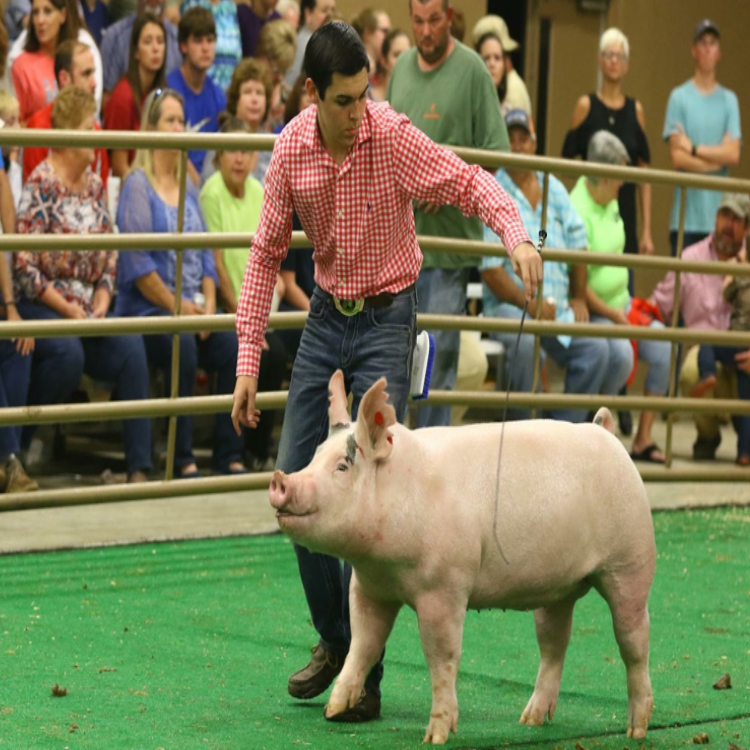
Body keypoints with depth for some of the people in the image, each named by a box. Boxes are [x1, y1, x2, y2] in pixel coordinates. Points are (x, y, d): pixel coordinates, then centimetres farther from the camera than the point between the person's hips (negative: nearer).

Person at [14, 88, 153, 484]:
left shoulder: (95, 186, 11)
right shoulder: (40, 185, -10)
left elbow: (109, 257, 16)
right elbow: (25, 265, -13)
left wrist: (102, 299, -2)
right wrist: (68, 310, -15)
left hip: (87, 307, 6)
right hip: (41, 306, -6)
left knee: (131, 347, -19)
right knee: (68, 352, -33)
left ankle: (139, 466, -18)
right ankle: (19, 444, -13)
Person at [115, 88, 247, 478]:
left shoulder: (187, 188, 20)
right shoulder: (138, 185, -2)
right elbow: (137, 261, -11)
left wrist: (209, 304, 0)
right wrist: (176, 307, -13)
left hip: (193, 310, 6)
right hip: (146, 309, -6)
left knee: (233, 345, -20)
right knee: (182, 343, -35)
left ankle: (230, 456, -15)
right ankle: (183, 460, -29)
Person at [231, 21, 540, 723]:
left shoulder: (393, 137, -18)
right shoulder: (291, 147, -5)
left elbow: (469, 183, -15)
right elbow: (267, 252, 3)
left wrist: (516, 235, -37)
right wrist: (247, 358, -1)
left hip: (385, 321, -5)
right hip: (325, 319, 5)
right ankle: (333, 639, 22)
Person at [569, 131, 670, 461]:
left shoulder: (611, 200, 8)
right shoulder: (577, 210, -20)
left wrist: (630, 306, 11)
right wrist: (616, 317, -16)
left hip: (620, 303, 8)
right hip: (591, 311, -8)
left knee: (663, 347, -12)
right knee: (620, 350, -33)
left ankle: (643, 437, -4)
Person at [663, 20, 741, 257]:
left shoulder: (729, 100, 8)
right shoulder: (679, 97, 1)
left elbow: (734, 155, -2)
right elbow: (677, 157, -6)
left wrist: (694, 148, -8)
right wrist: (717, 158, -2)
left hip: (719, 217, 2)